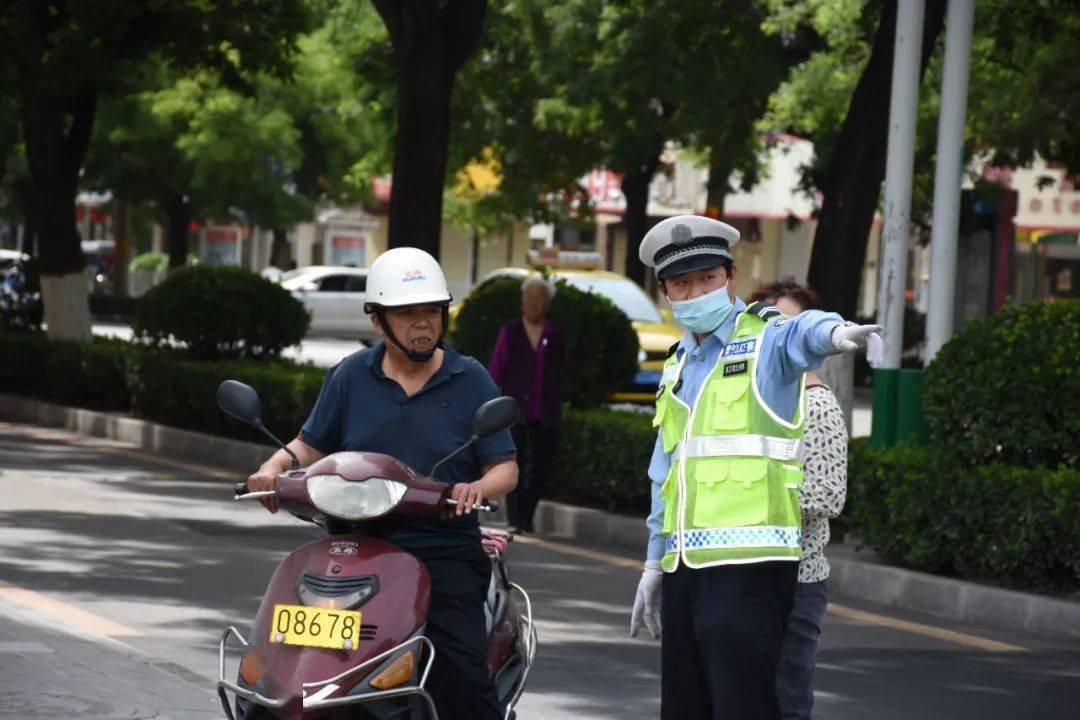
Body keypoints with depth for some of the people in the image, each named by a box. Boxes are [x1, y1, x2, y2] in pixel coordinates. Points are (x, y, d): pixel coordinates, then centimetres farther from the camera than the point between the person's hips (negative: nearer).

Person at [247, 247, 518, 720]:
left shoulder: (470, 381, 6)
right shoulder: (350, 376, 11)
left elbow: (505, 468, 5)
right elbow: (313, 445, 18)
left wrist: (478, 488, -17)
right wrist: (275, 467, -3)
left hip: (446, 553, -2)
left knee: (462, 676, -18)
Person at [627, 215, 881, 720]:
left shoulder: (764, 341, -2)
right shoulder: (678, 366, 20)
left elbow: (800, 336, -28)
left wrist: (834, 332, -51)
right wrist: (654, 564, 28)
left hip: (749, 562, -7)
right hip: (685, 565, 7)